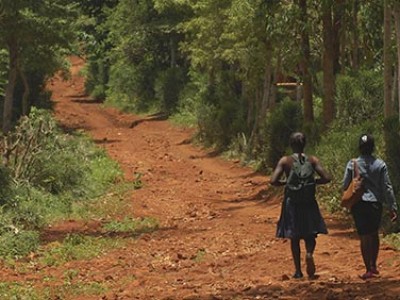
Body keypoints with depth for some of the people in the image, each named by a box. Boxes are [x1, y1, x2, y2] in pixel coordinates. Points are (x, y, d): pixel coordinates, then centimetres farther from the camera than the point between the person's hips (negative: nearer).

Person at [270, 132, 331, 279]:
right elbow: (326, 178, -8)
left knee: (294, 238, 9)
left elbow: (273, 181, -14)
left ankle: (298, 270, 11)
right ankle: (309, 253, -20)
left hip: (292, 202, 0)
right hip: (309, 203, 0)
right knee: (310, 234, 11)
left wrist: (284, 182, 5)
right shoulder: (313, 160, -3)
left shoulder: (285, 161, -6)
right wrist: (314, 181, 8)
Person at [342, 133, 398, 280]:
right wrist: (393, 208, 0)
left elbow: (345, 186, -2)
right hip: (376, 204, 1)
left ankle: (368, 270, 4)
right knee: (374, 234, 19)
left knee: (364, 237, 3)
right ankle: (373, 266, 22)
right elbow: (387, 187, -4)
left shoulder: (352, 165, -6)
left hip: (359, 205, -1)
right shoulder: (380, 165, -4)